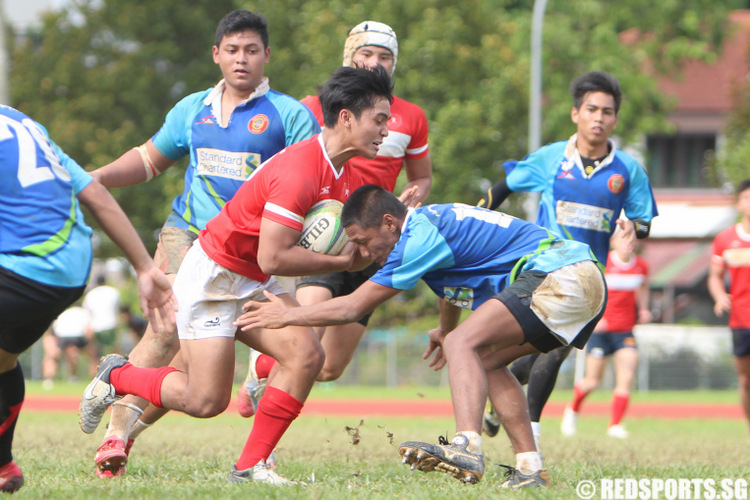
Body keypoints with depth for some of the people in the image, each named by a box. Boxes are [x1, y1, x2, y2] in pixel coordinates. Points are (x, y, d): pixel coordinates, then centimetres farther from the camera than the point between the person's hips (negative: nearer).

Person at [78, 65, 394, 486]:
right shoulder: (300, 170, -29)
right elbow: (272, 258, -31)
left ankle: (251, 466, -4)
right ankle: (117, 376, 18)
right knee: (207, 400, -9)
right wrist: (339, 261, -21)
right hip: (212, 276, -9)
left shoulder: (350, 178, 2)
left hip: (256, 285, 9)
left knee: (307, 355, -13)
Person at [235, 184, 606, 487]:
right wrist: (445, 331, 59)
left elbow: (353, 308, -6)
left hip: (558, 277, -11)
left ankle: (467, 449, -36)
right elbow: (454, 288, 42)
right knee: (485, 361, 17)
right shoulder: (433, 220, 19)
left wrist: (287, 315, 4)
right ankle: (529, 469, 9)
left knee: (465, 344, -17)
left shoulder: (421, 235, -11)